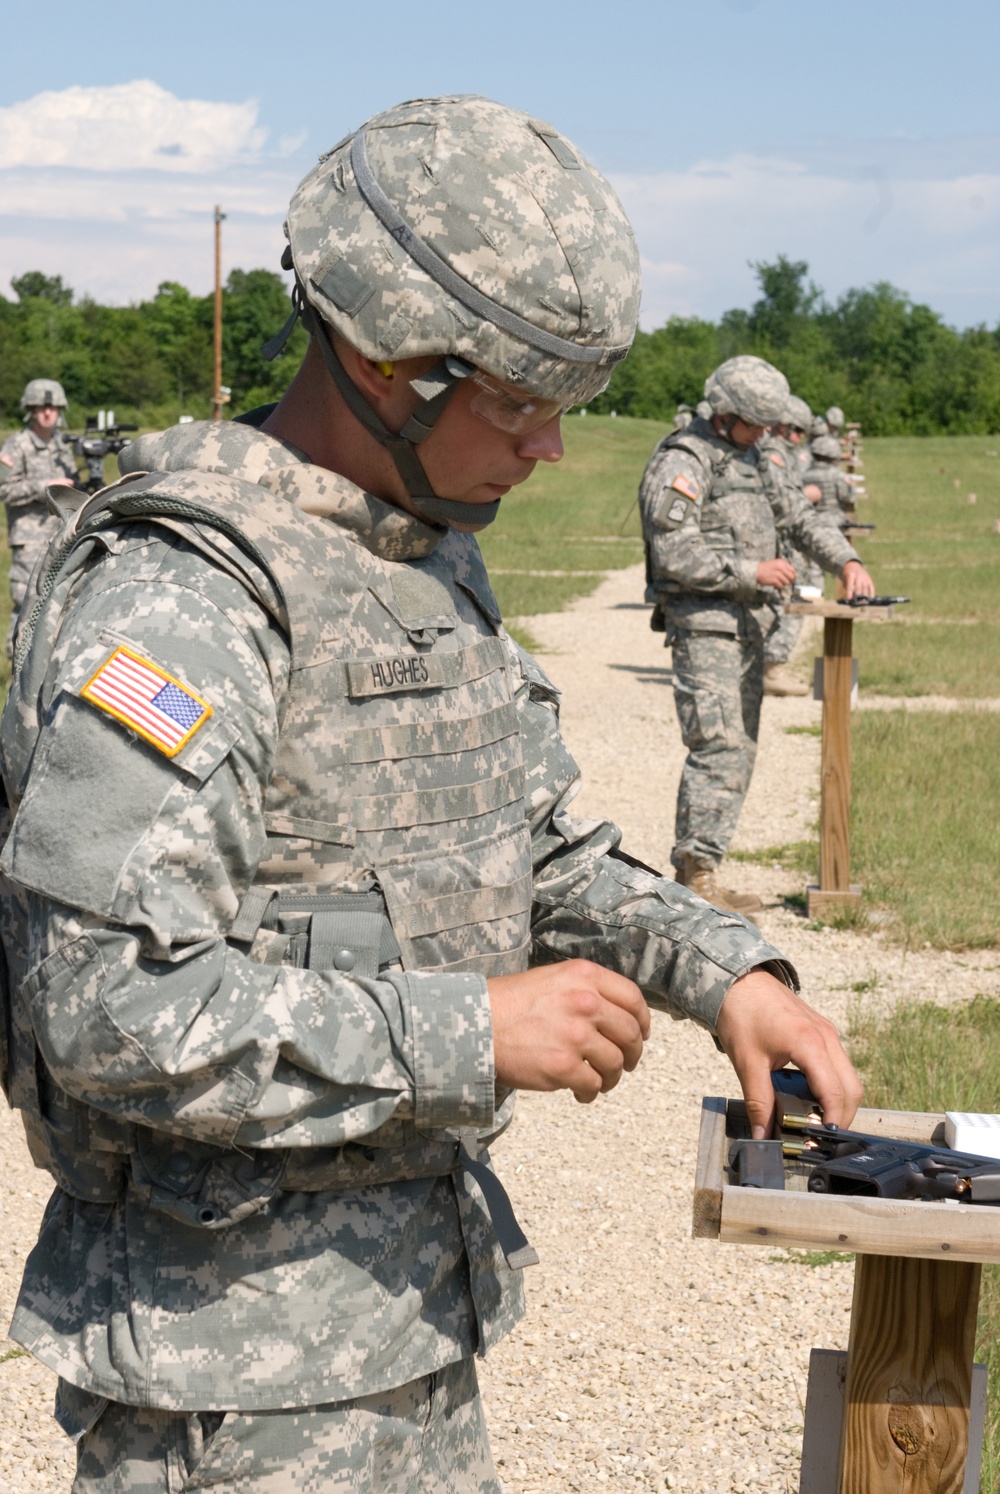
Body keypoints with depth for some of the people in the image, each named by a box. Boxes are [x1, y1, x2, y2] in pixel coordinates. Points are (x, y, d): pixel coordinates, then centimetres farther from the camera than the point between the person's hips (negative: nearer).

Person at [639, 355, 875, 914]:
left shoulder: (761, 461, 16)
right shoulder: (682, 462, -12)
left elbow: (801, 517, 17)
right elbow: (674, 554, -19)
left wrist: (846, 559, -2)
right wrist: (751, 571, -21)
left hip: (751, 624, 9)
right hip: (704, 625, -9)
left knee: (739, 752, 9)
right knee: (718, 748, -15)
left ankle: (696, 871, 15)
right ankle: (697, 874, -13)